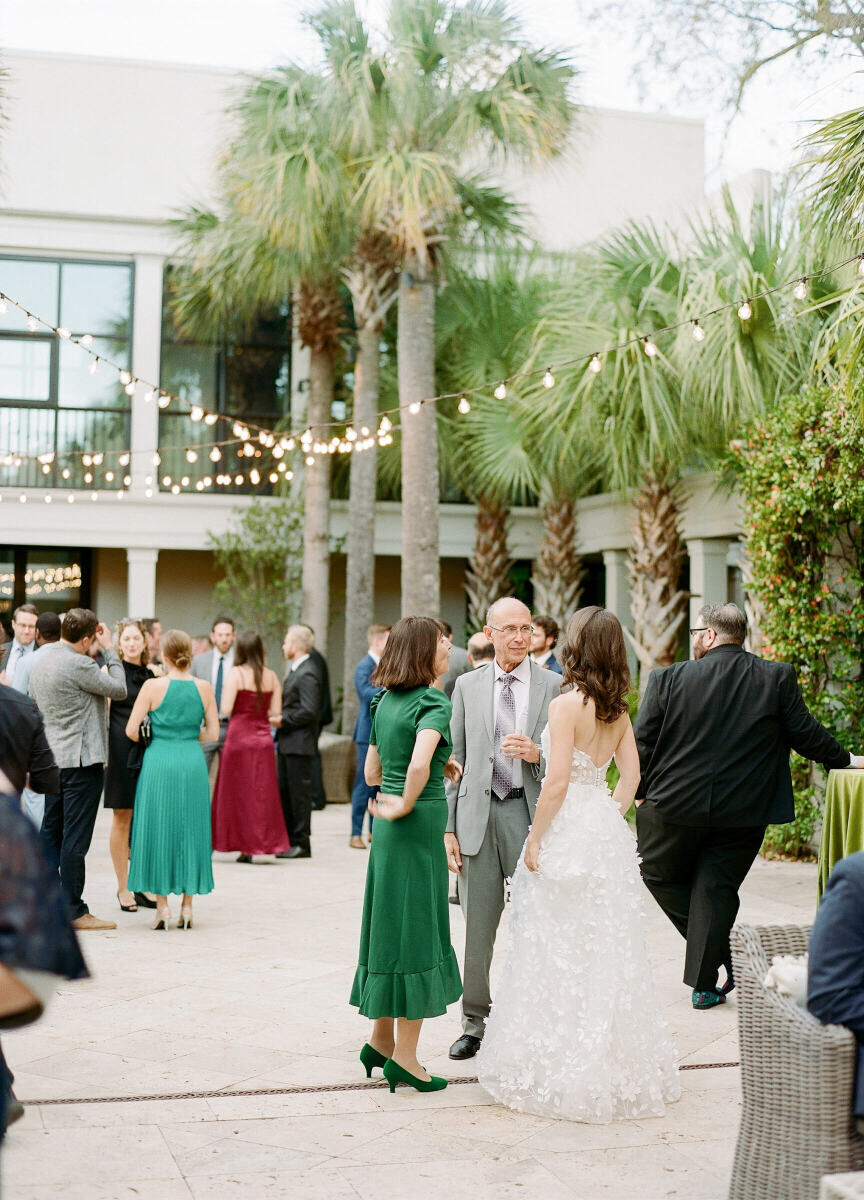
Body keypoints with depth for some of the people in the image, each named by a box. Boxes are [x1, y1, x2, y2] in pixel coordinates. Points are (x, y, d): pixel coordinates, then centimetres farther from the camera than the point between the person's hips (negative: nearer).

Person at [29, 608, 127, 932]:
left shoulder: (39, 665, 12)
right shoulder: (79, 664, -16)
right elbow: (118, 689, -8)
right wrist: (109, 649, -1)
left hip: (51, 760, 9)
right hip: (82, 760, -9)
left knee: (50, 832, 12)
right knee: (75, 838, -5)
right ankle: (74, 912, -1)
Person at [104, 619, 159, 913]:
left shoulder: (152, 674, 13)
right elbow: (101, 713, -5)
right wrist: (102, 753, -11)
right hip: (121, 752, -4)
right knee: (122, 820, 2)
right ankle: (123, 888, 11)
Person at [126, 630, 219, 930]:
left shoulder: (153, 686, -7)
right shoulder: (204, 687, 0)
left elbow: (131, 730, -5)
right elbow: (212, 733, 4)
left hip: (159, 762, -2)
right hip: (193, 763, 2)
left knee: (158, 831, 6)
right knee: (190, 832, 10)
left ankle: (162, 906, 5)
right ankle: (187, 906, 12)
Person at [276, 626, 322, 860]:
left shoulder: (307, 674, -17)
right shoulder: (295, 670, 15)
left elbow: (309, 712, -23)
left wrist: (283, 719, -16)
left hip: (299, 743, -10)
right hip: (287, 742, 10)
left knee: (299, 792, -3)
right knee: (285, 791, 14)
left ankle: (301, 843, 3)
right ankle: (288, 838, 22)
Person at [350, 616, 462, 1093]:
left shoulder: (385, 701, 11)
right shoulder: (434, 703, -14)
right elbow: (418, 765, -31)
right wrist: (407, 803, -15)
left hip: (388, 826, 8)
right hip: (418, 826, -8)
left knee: (391, 928, 16)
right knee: (415, 933, -1)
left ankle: (381, 1041, 26)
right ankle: (404, 1058, 6)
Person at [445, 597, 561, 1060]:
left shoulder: (554, 686, 3)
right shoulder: (467, 686, 9)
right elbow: (455, 759, 8)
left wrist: (537, 754, -15)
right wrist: (449, 828, 3)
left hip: (532, 815, -1)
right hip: (478, 817, 2)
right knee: (477, 930, 8)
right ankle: (474, 1022, 22)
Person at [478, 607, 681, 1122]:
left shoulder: (567, 705, -15)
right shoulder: (618, 710, 7)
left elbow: (558, 781, -17)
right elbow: (631, 776, 8)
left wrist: (534, 841, -11)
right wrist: (610, 819, 15)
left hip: (568, 831, -8)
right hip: (609, 836, 8)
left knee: (559, 954, 1)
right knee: (608, 953, 15)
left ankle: (560, 1073, 8)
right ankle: (619, 1068, 24)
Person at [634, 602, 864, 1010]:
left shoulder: (668, 679, -7)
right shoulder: (778, 678, -4)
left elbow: (641, 743, -4)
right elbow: (805, 734, 2)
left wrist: (640, 792, 10)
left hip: (675, 806, -2)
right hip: (743, 811, 2)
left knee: (659, 874, 18)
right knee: (715, 888, 10)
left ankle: (728, 958, 15)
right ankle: (704, 983, 11)